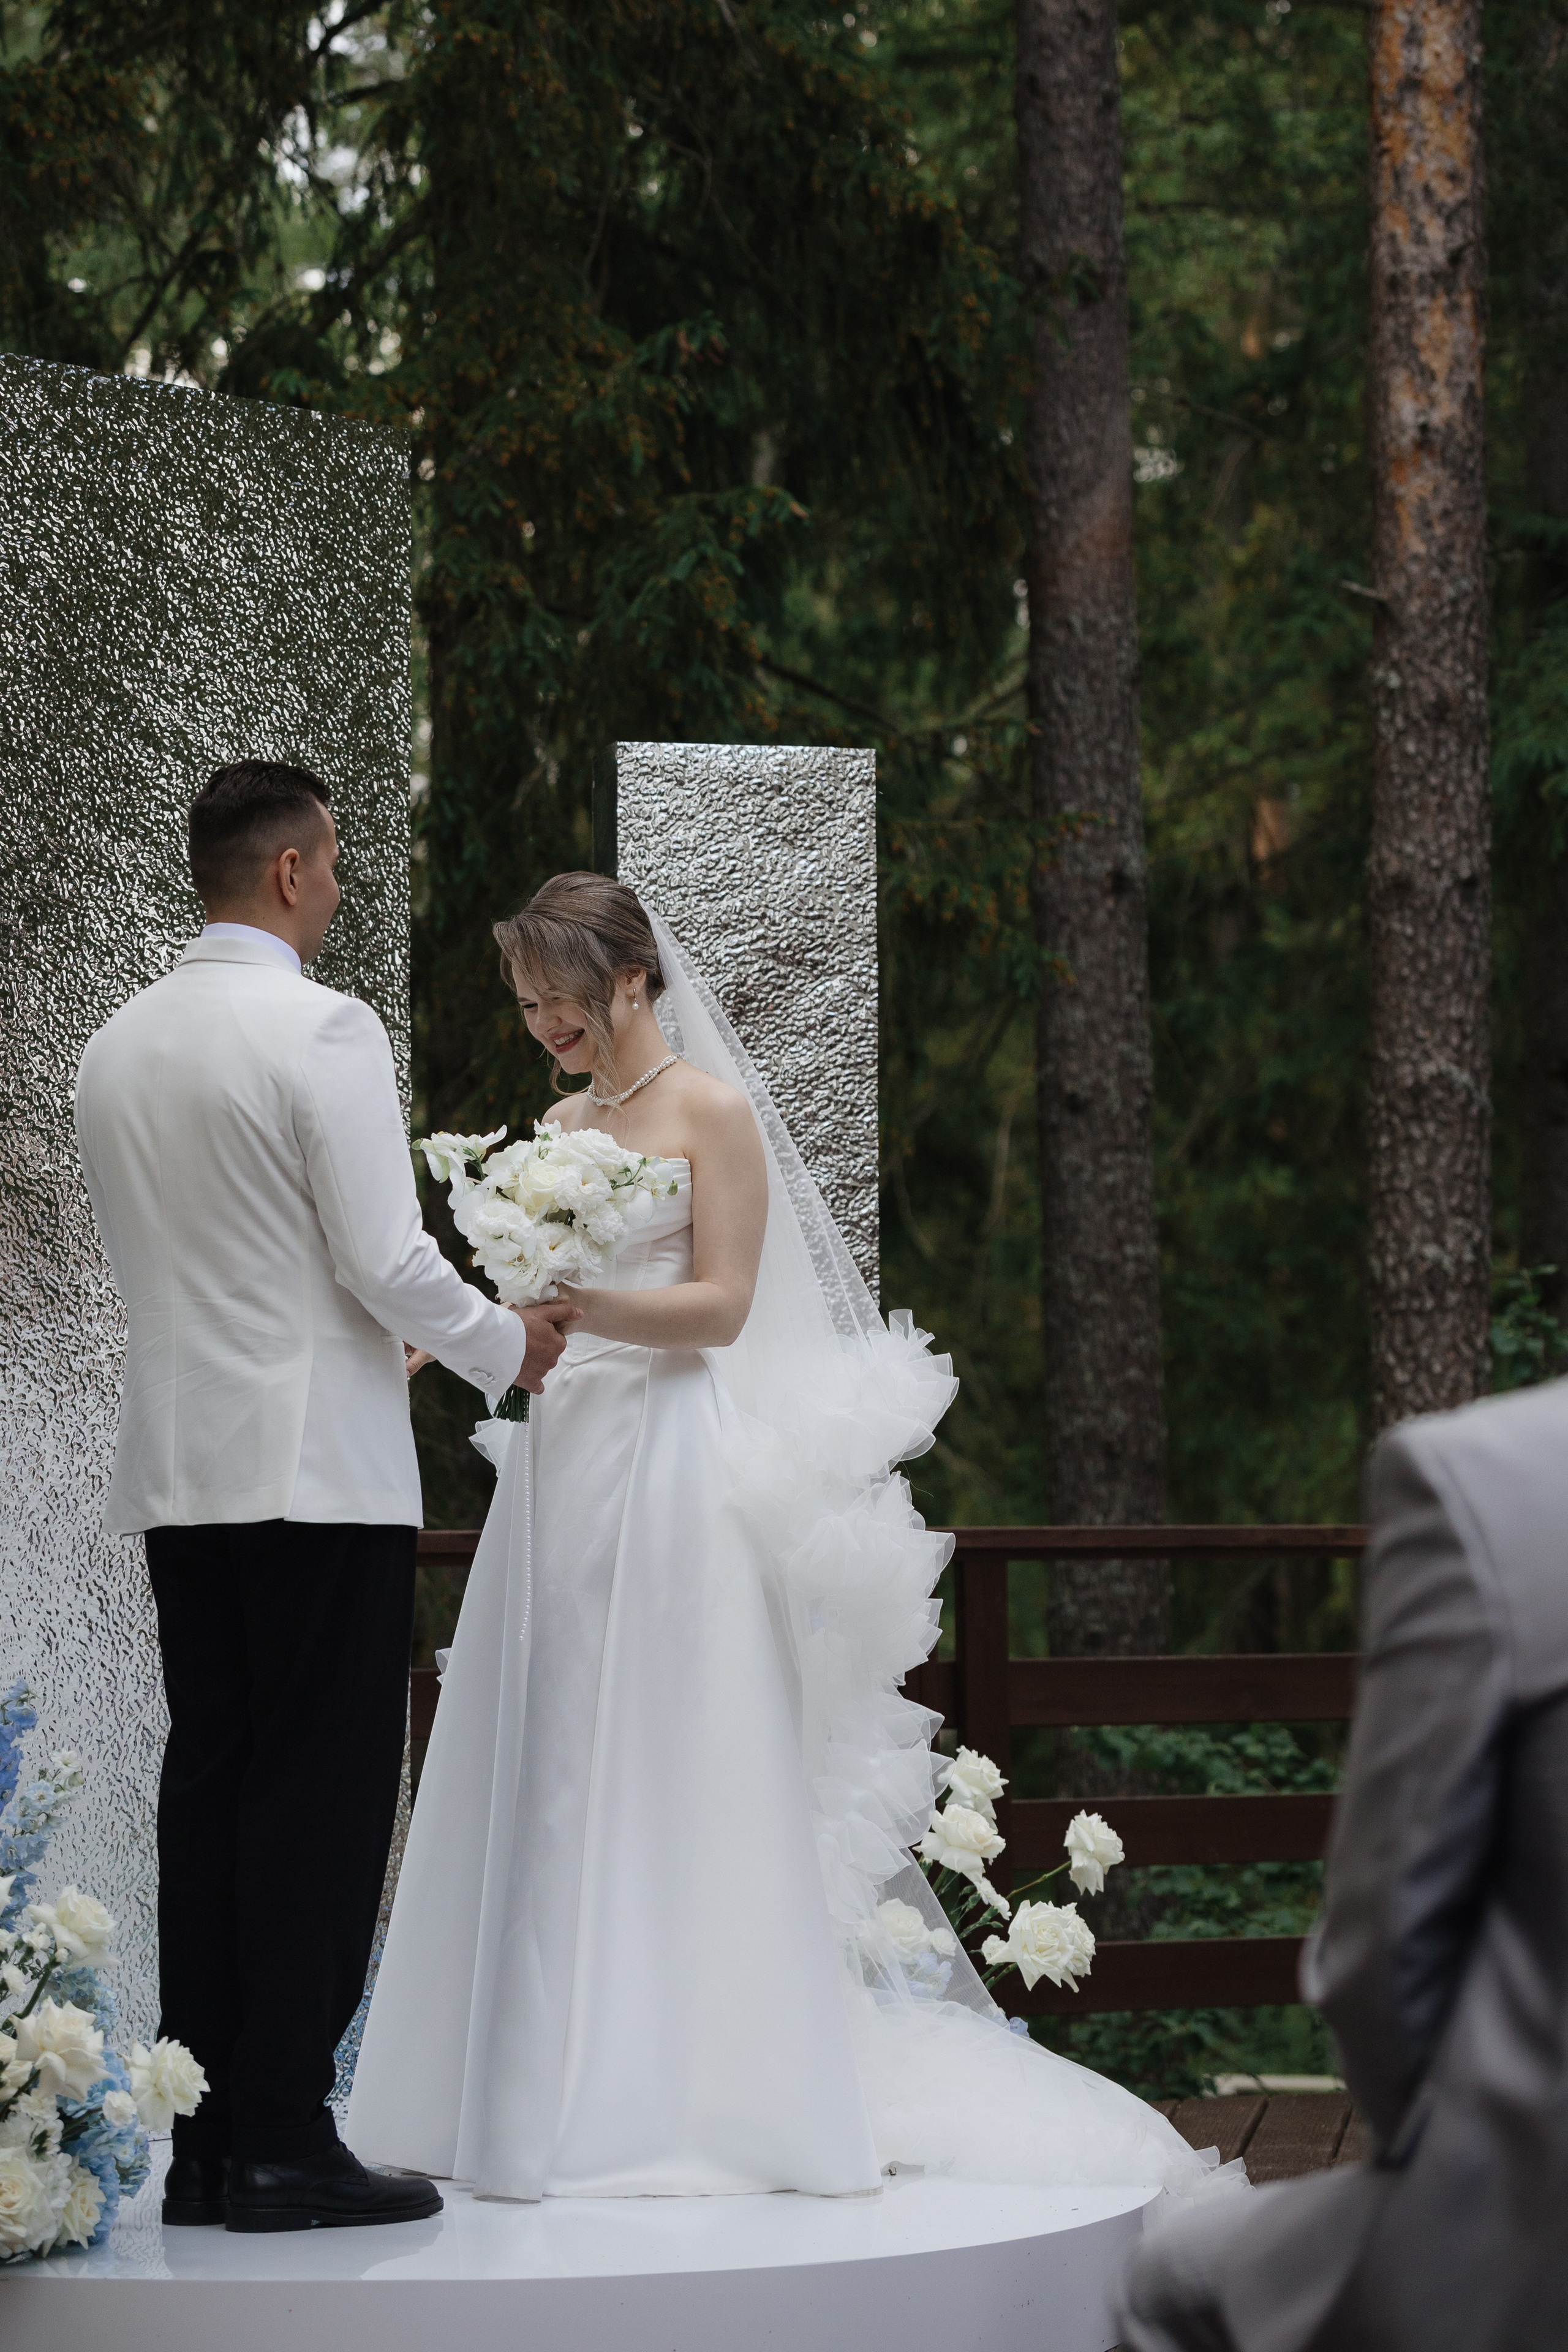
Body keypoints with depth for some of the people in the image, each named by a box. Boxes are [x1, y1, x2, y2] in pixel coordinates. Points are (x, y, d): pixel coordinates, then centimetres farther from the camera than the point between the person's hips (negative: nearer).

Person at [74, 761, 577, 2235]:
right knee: (323, 1800, -3)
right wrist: (503, 1345, 4)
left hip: (179, 1472, 7)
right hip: (319, 1468, -7)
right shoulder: (323, 1031, -12)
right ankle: (283, 2145, -3)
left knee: (209, 1789, 9)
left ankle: (203, 2149, 10)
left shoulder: (115, 1049, 10)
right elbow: (387, 1259, -15)